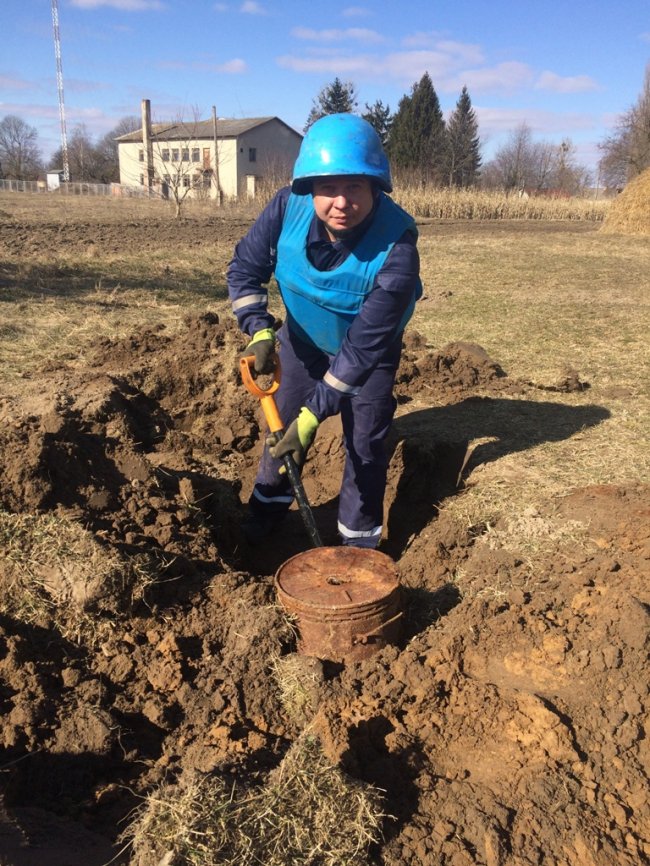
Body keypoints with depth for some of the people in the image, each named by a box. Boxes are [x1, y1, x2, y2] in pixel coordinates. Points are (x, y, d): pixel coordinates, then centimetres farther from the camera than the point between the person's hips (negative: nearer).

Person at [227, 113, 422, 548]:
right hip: (303, 337, 3)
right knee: (284, 421, 14)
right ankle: (268, 504, 39)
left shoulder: (397, 247, -38)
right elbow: (244, 269, -13)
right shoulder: (289, 207, -29)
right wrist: (260, 330, -28)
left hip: (371, 350, -3)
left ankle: (360, 536, 19)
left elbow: (364, 345, -34)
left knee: (365, 440, -3)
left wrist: (316, 412, -34)